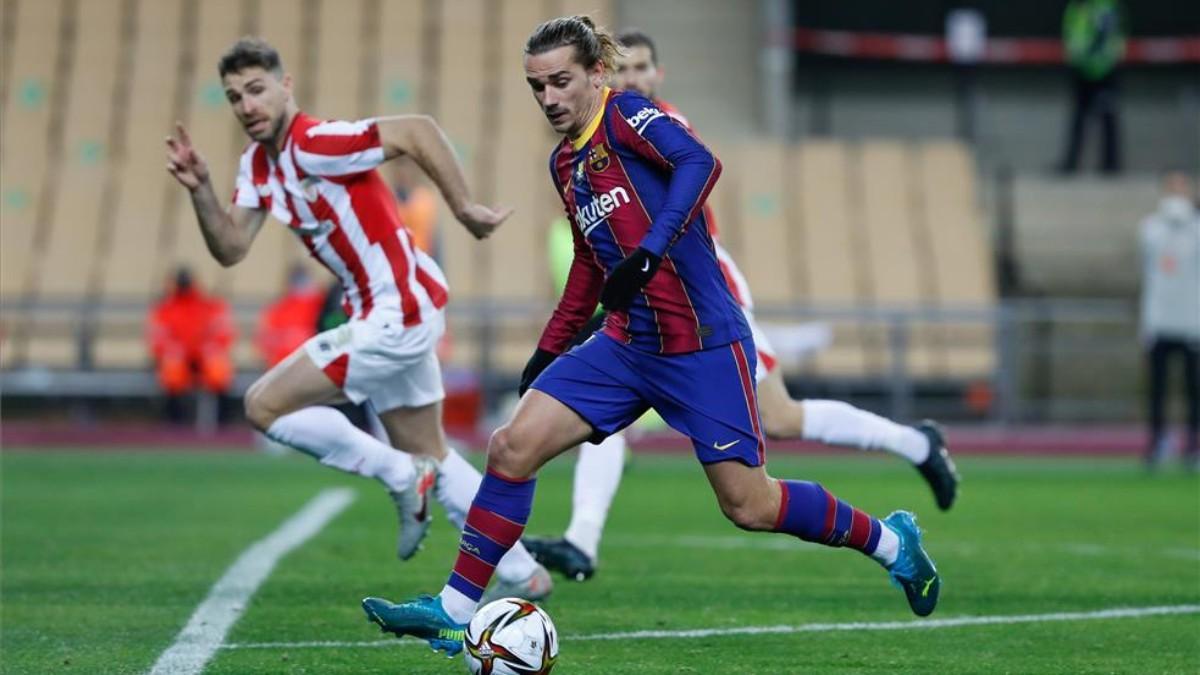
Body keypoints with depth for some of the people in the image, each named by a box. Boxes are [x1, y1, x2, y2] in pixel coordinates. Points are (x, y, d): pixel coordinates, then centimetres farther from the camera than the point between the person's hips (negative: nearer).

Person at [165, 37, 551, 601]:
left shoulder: (314, 144, -19)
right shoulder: (257, 163, 9)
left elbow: (417, 131, -26)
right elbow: (230, 249, 5)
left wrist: (464, 209, -22)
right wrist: (200, 190, -10)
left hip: (397, 312, -10)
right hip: (396, 316, 10)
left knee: (265, 406, -9)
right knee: (431, 457, 18)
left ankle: (401, 476, 0)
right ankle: (524, 574, 24)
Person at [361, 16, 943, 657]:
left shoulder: (626, 114, -9)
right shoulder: (565, 162, 14)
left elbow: (699, 162, -28)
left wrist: (649, 254, -38)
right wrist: (549, 350, 25)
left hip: (702, 345, -7)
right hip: (626, 345, 7)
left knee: (748, 504, -5)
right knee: (512, 446, -7)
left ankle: (890, 539, 19)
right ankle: (454, 610, -2)